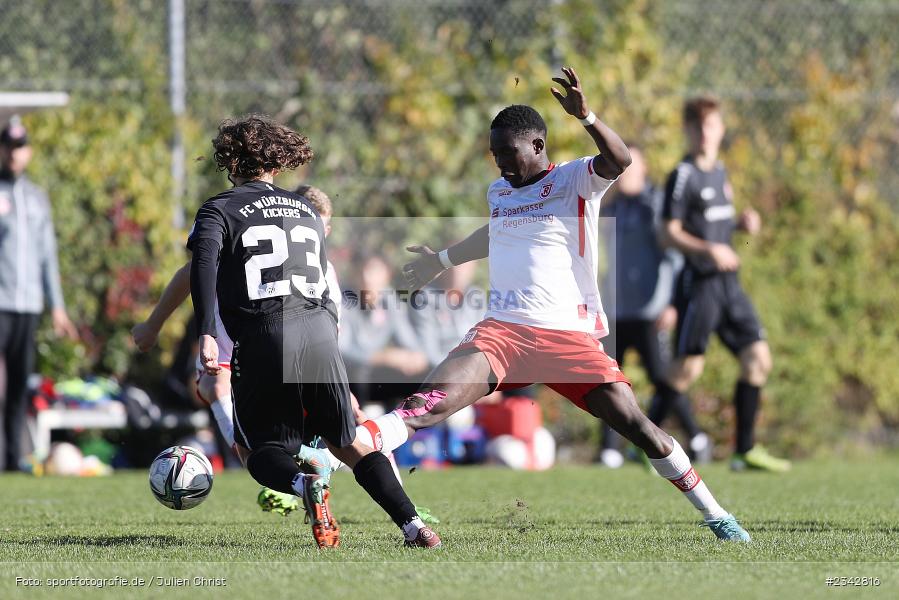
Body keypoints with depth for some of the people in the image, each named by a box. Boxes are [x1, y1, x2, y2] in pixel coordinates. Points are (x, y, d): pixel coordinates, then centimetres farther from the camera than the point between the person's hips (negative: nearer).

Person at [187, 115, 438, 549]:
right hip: (321, 334, 4)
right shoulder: (307, 211, 22)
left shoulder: (219, 210, 7)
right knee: (349, 444, 15)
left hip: (262, 338, -4)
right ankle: (412, 525, -2)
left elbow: (204, 261, -13)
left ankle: (303, 483, -26)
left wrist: (206, 335, -21)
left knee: (264, 452, 9)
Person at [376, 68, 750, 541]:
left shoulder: (574, 180, 0)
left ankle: (716, 516, 7)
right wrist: (441, 260, 53)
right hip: (501, 332, 3)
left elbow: (618, 161, -21)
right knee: (431, 401, -20)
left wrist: (584, 116, -36)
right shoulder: (498, 192, 17)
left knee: (636, 425, -7)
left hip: (569, 337, -3)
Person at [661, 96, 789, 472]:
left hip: (729, 282, 8)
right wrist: (708, 250, -26)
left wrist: (742, 223, 8)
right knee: (687, 368, -10)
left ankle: (745, 451, 8)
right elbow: (670, 233, -13)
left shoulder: (719, 172, 16)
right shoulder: (683, 176, -8)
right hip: (699, 282, -8)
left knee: (758, 359, 2)